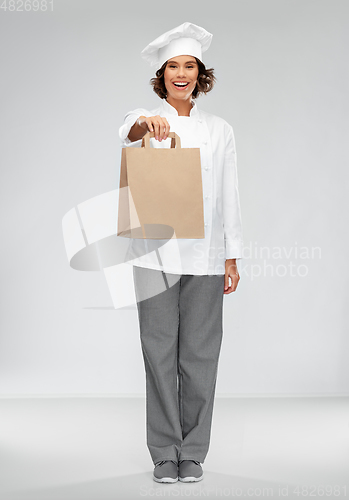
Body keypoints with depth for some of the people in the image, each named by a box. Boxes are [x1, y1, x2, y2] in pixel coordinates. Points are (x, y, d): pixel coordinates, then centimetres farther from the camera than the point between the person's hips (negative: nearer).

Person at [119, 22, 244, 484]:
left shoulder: (219, 130, 11)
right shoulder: (145, 120, 4)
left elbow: (229, 197, 10)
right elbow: (128, 130, -23)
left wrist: (232, 258, 5)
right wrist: (146, 125, -47)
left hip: (204, 255, 2)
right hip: (156, 253, -1)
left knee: (200, 354, 3)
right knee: (160, 353, 0)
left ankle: (193, 453, 14)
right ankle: (164, 453, 11)